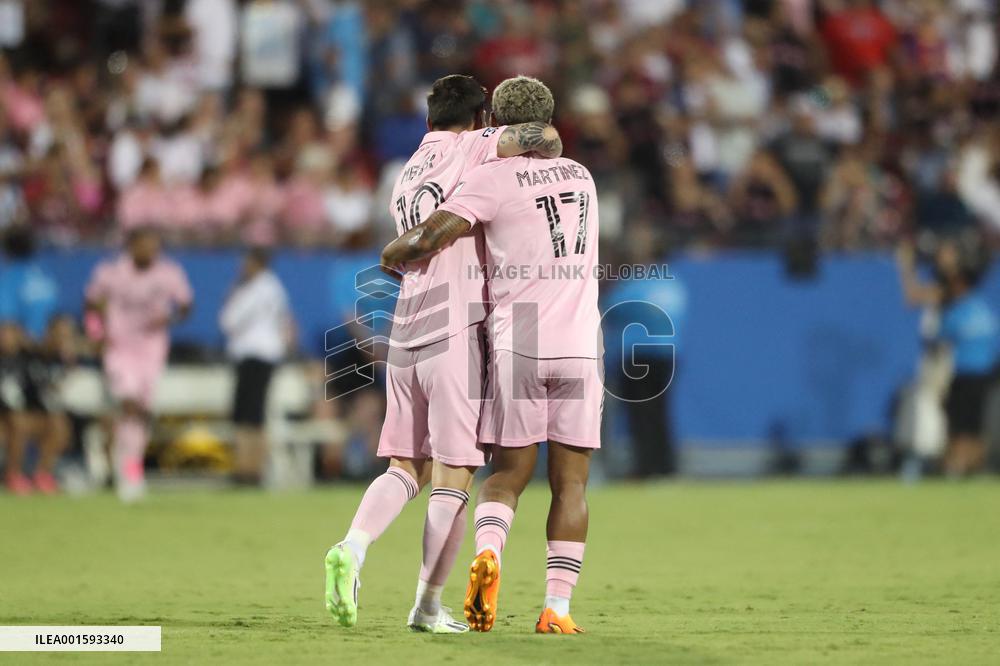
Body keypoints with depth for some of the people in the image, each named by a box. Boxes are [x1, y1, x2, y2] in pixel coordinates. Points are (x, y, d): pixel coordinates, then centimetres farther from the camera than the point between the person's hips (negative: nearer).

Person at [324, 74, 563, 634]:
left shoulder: (406, 178, 22)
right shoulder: (471, 148, 0)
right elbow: (544, 137, -15)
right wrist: (547, 162, 7)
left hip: (405, 335, 7)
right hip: (456, 332, -7)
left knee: (405, 468, 10)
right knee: (453, 476, -1)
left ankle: (353, 548, -14)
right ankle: (429, 605, 0)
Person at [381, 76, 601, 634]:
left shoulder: (494, 178, -3)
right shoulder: (581, 178, 14)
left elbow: (427, 241, -10)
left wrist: (393, 252, 13)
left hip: (516, 345, -2)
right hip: (578, 346, 2)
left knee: (509, 472, 10)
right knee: (571, 481, 5)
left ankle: (488, 550, -18)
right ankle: (558, 607, -2)